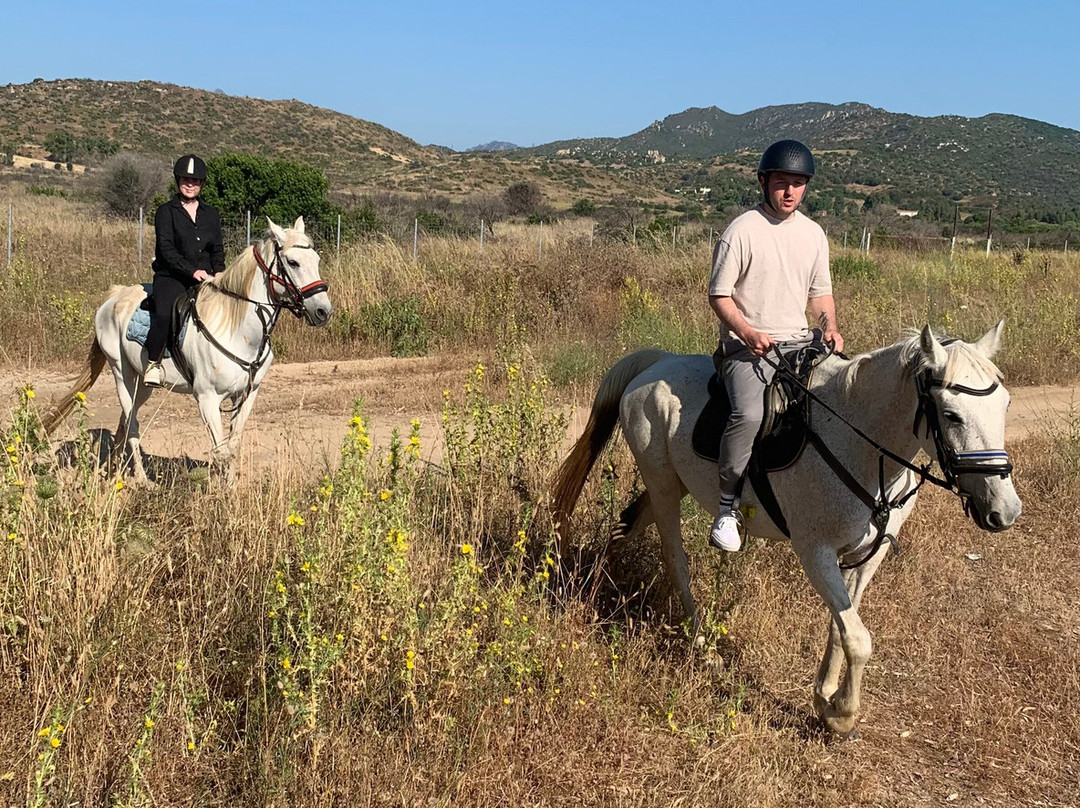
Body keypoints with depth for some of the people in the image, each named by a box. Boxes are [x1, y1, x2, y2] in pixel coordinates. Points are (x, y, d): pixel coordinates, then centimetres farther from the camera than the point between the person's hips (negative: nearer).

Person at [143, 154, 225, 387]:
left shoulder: (211, 215, 17)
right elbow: (166, 248, -7)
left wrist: (219, 272, -3)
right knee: (165, 314, -32)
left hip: (206, 280, 4)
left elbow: (218, 250, 18)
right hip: (171, 278, -4)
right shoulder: (166, 212, 4)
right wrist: (192, 271, -19)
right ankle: (153, 364, -16)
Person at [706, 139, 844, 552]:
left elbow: (820, 292, 20)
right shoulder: (741, 231, -6)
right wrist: (748, 334, -20)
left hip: (800, 343, 6)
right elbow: (718, 295, -5)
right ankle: (727, 507, -18)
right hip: (747, 347, -6)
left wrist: (829, 327, 0)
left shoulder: (813, 234, 12)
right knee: (750, 414, -31)